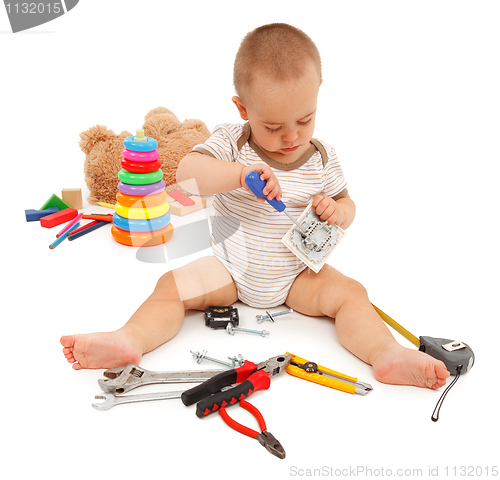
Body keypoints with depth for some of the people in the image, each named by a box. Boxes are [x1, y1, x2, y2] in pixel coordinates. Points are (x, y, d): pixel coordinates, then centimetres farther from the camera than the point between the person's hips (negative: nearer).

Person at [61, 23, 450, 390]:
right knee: (172, 286, -17)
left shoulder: (323, 157, -4)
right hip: (232, 268, 0)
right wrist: (240, 173, -40)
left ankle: (386, 354, -32)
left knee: (350, 293, -21)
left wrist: (338, 212, -17)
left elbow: (345, 204, 8)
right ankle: (130, 340, -30)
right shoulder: (231, 143, -10)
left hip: (299, 274, 1)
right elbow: (187, 172, -25)